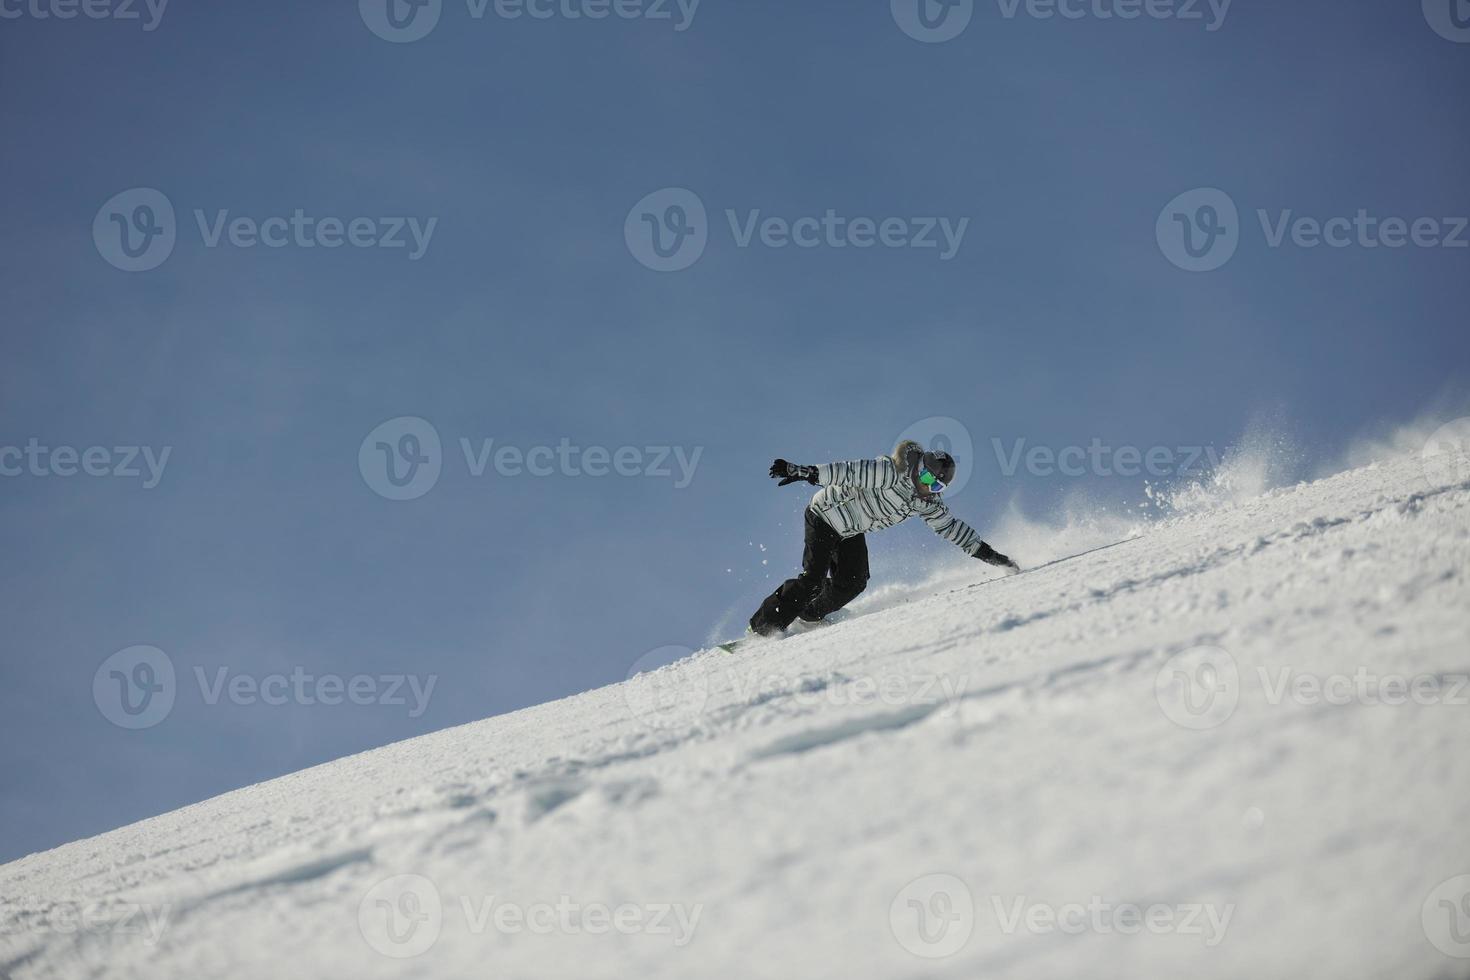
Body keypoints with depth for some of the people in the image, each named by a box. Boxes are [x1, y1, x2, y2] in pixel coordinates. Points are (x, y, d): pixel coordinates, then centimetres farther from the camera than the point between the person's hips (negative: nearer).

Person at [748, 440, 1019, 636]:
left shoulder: (928, 503, -6)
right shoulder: (891, 472, -29)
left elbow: (951, 527, 3)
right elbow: (850, 471, -34)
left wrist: (985, 552, -1)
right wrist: (806, 472, -41)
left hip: (852, 532, 7)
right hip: (826, 515, -7)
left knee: (852, 583, -10)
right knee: (813, 580, -17)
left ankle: (809, 617, 9)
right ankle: (762, 627, -10)